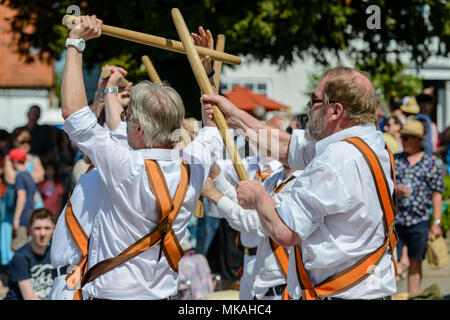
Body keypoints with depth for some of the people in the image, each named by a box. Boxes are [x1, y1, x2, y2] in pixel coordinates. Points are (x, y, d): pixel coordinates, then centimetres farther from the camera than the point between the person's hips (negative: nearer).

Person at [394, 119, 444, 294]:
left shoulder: (432, 163, 5)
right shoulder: (394, 160, 9)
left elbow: (437, 194, 4)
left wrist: (437, 222, 0)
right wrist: (395, 189, -15)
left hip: (419, 222, -1)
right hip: (394, 220, 1)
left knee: (415, 263, 6)